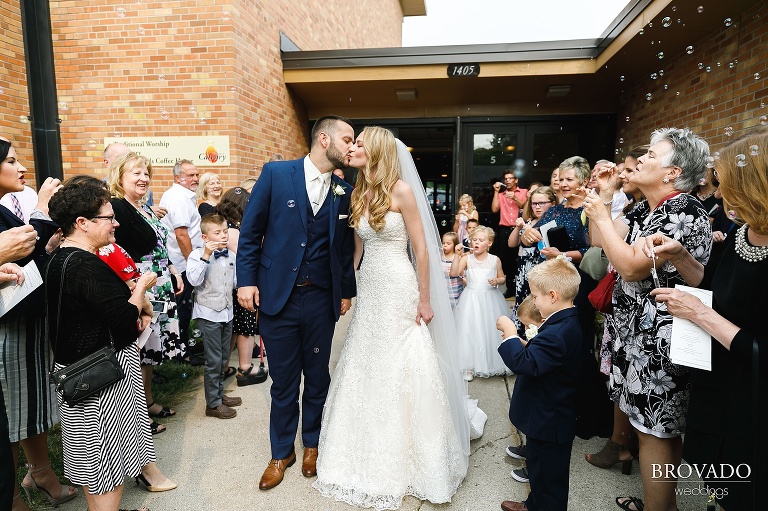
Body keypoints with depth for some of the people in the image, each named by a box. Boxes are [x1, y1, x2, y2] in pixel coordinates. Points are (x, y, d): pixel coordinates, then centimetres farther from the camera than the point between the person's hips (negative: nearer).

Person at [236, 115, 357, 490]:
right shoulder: (275, 174, -4)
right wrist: (246, 280, -6)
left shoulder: (345, 191, 3)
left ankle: (312, 443, 39)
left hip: (321, 300, 2)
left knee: (317, 377, 15)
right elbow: (250, 231, -2)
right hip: (277, 295, -2)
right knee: (282, 381, 11)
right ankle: (281, 452, 33)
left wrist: (347, 291, 10)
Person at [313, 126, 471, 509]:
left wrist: (425, 301, -9)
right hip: (368, 291, 7)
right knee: (364, 373, 13)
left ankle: (402, 463, 25)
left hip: (398, 291, -7)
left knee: (399, 375, 4)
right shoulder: (359, 194, 9)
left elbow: (422, 250, -9)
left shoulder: (400, 190, -10)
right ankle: (372, 459, 34)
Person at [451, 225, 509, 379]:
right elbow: (454, 273, -14)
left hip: (490, 298, 1)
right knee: (471, 331, 1)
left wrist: (497, 281, -12)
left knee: (491, 330, 6)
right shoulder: (467, 258, -3)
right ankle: (470, 366, 11)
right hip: (472, 299, 0)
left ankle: (493, 363, 24)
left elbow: (502, 278, 10)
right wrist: (457, 255, -19)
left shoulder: (495, 260, 0)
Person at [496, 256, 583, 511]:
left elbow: (525, 364, -37)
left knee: (548, 476, 11)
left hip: (548, 422, -11)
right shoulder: (568, 323, 2)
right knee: (541, 466, 29)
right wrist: (526, 345, -5)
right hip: (551, 416, 11)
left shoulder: (556, 334, -32)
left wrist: (510, 334, -27)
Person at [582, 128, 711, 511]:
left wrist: (601, 215, -15)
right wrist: (605, 196, 6)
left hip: (658, 339, -9)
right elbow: (600, 242, 12)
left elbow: (631, 265, -24)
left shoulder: (685, 213, -18)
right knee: (660, 428, 20)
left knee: (655, 431, 3)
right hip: (636, 328, 9)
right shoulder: (646, 209, 10)